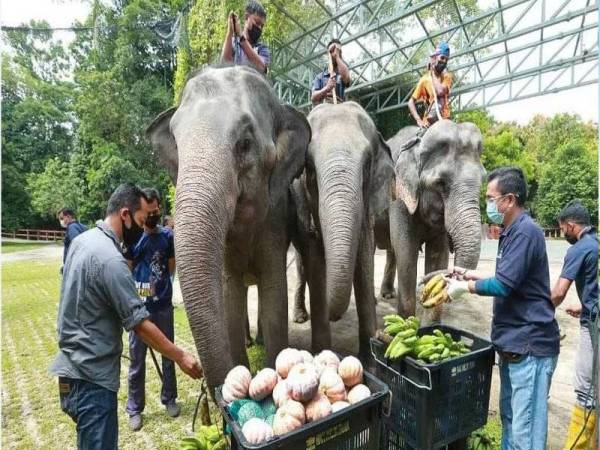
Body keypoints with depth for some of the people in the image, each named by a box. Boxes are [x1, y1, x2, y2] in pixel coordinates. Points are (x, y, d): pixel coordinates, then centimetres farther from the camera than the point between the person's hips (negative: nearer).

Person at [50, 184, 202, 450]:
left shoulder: (83, 240, 3)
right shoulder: (110, 259, -25)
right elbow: (141, 325, -24)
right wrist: (181, 357, -16)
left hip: (74, 367, 10)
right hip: (92, 377, -10)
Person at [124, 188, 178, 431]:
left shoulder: (167, 235, -1)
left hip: (163, 305, 2)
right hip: (139, 306, -2)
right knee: (137, 359, 9)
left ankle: (169, 398, 33)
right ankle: (134, 408, 27)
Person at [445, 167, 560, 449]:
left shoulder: (525, 232, -19)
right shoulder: (512, 232, 13)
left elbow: (504, 284, -22)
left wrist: (466, 287, -9)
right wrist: (471, 275, 12)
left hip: (529, 344, -10)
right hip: (514, 342, 10)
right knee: (509, 417, 21)